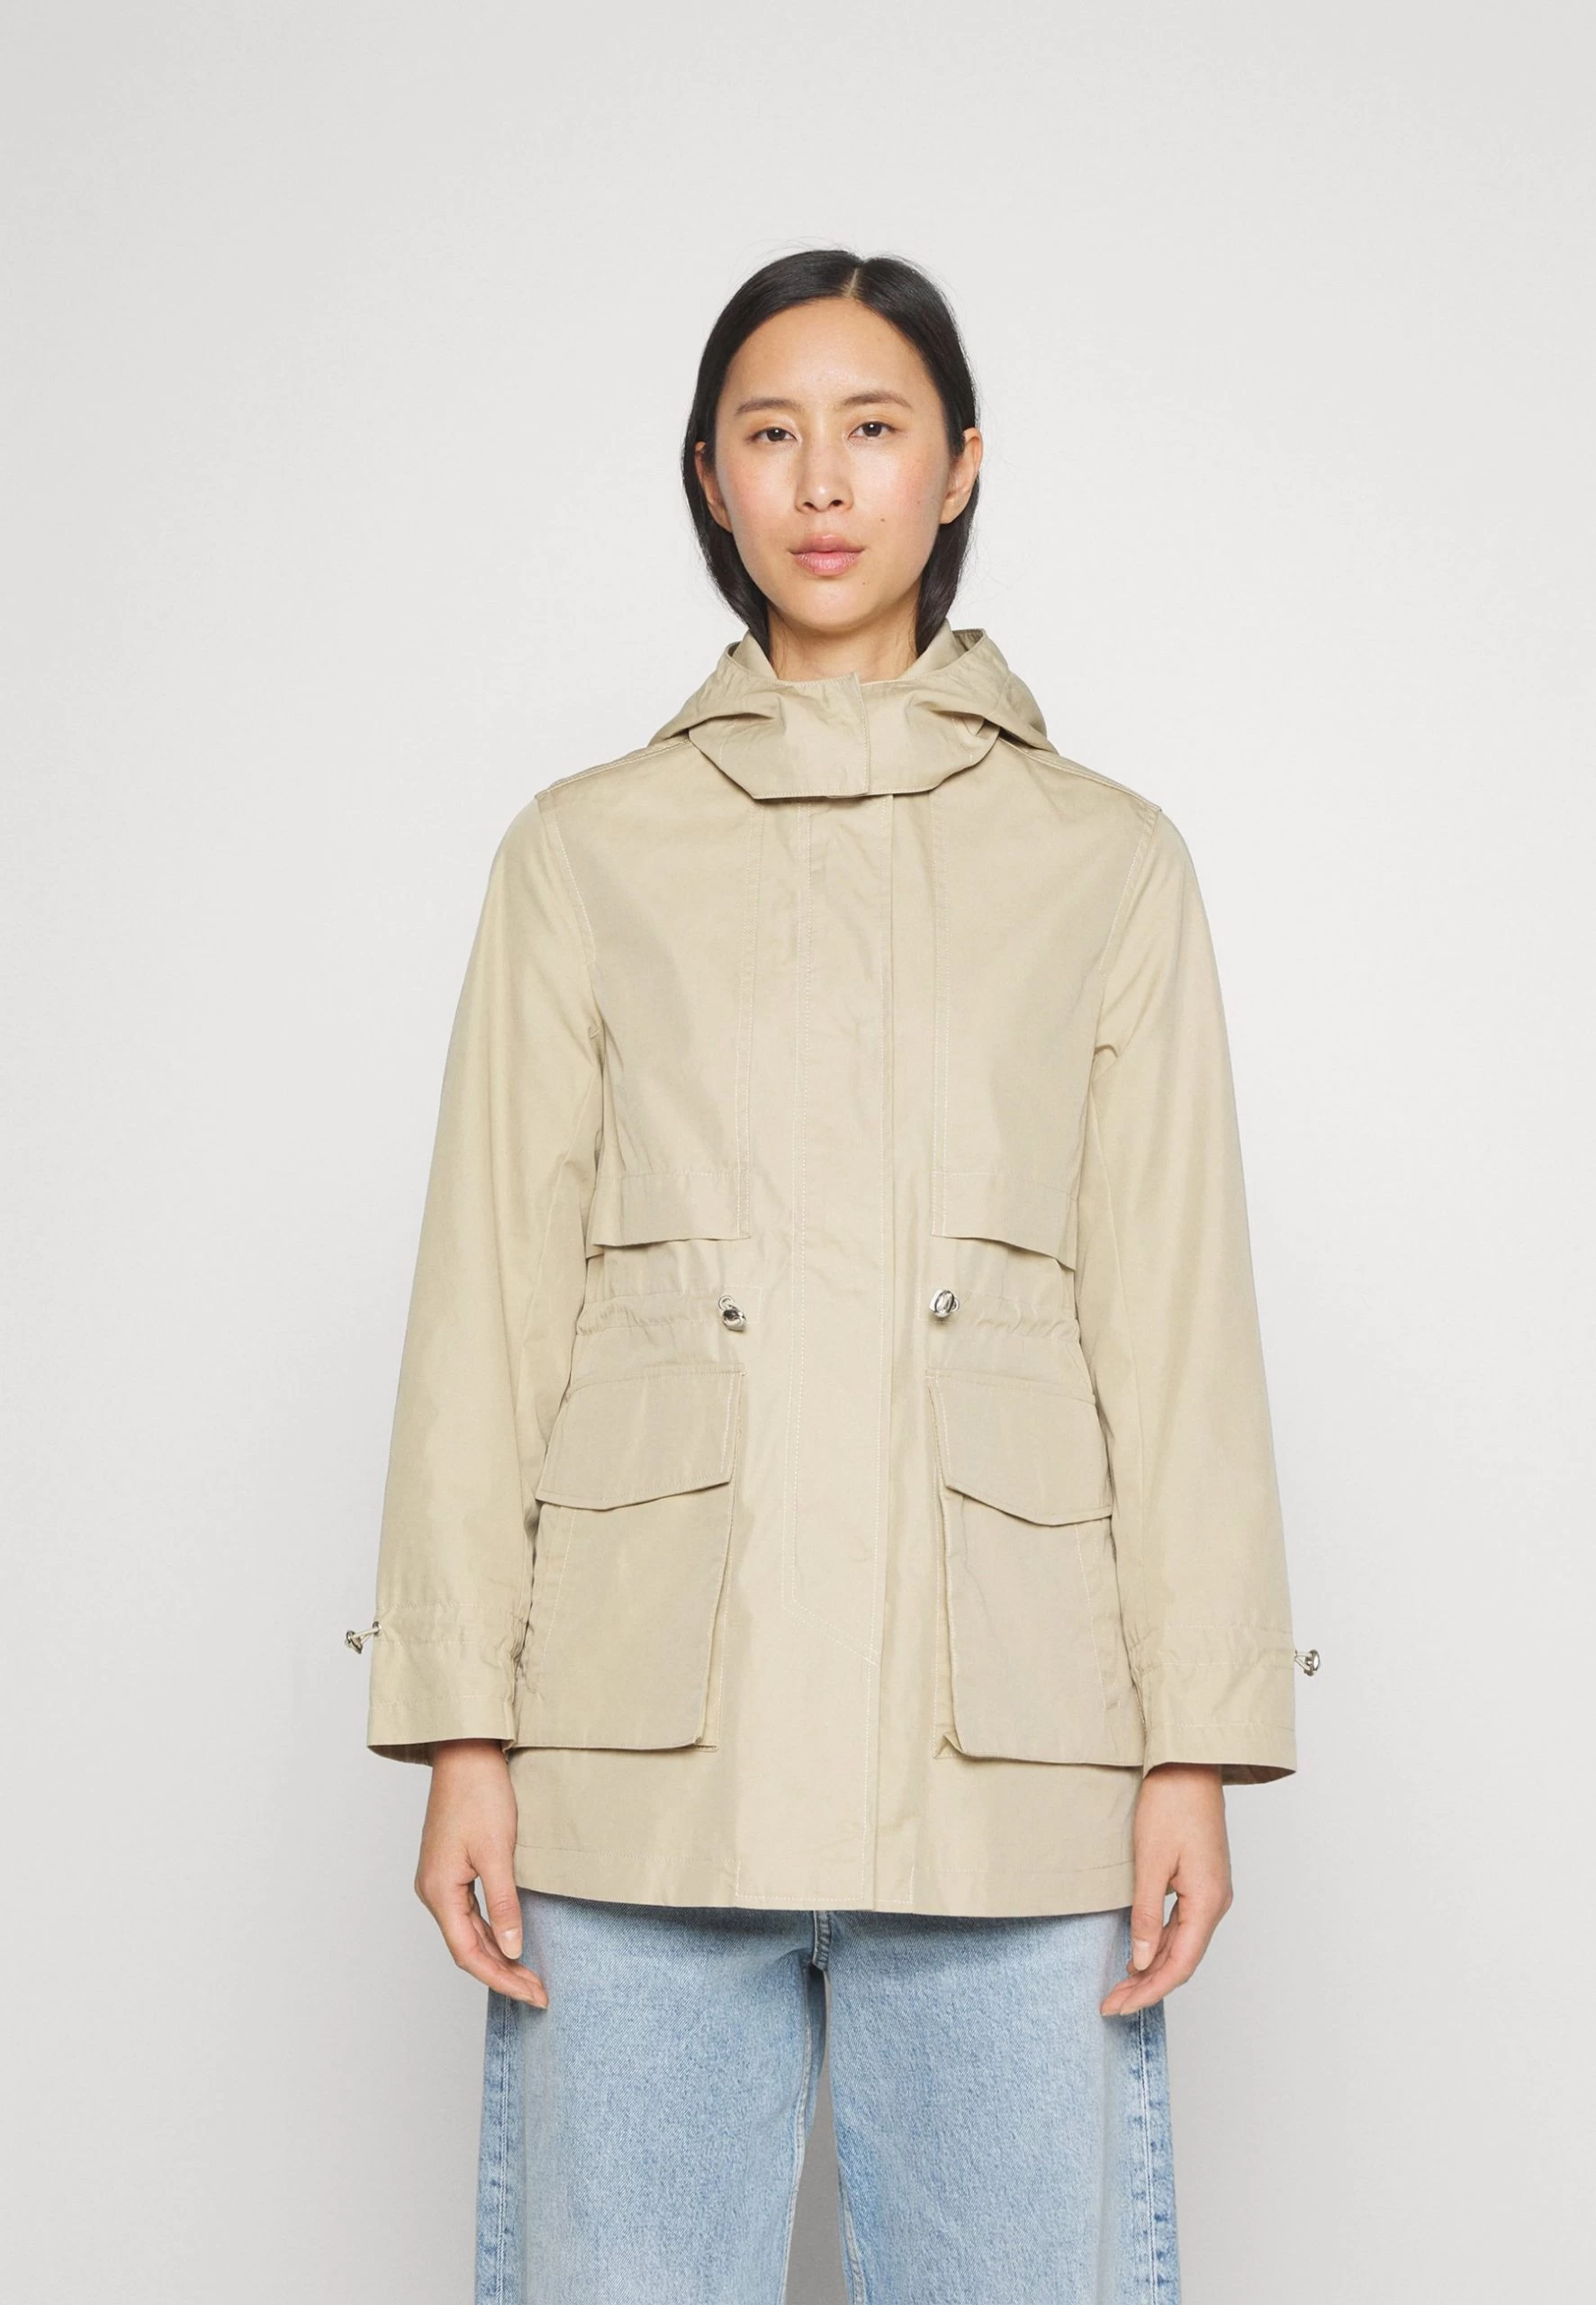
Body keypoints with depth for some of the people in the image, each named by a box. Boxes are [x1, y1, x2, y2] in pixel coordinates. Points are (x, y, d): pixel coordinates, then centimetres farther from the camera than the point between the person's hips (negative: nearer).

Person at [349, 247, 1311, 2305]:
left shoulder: (1105, 860, 11)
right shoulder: (586, 851, 11)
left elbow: (1175, 1317, 6)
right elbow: (489, 1303, 6)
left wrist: (1198, 1747, -2)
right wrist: (461, 1734, -1)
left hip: (1003, 1734, 0)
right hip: (649, 1736, 0)